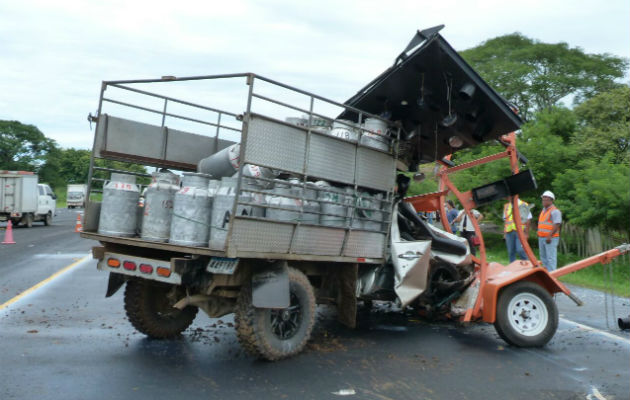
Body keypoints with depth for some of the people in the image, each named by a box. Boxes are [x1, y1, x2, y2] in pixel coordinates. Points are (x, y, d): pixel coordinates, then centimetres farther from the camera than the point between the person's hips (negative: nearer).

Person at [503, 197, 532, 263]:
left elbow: (528, 220, -2)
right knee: (510, 252, 5)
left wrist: (527, 233, -7)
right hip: (509, 232, 4)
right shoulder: (506, 206, 15)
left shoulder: (523, 205, 0)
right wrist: (504, 233, 14)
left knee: (520, 250, -11)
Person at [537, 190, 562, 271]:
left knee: (550, 258, -8)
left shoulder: (555, 211, -10)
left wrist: (549, 236, -25)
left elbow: (557, 225, -18)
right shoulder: (544, 210, 18)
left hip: (551, 239, -9)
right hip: (541, 237, 9)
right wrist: (539, 235, 20)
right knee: (543, 257, 13)